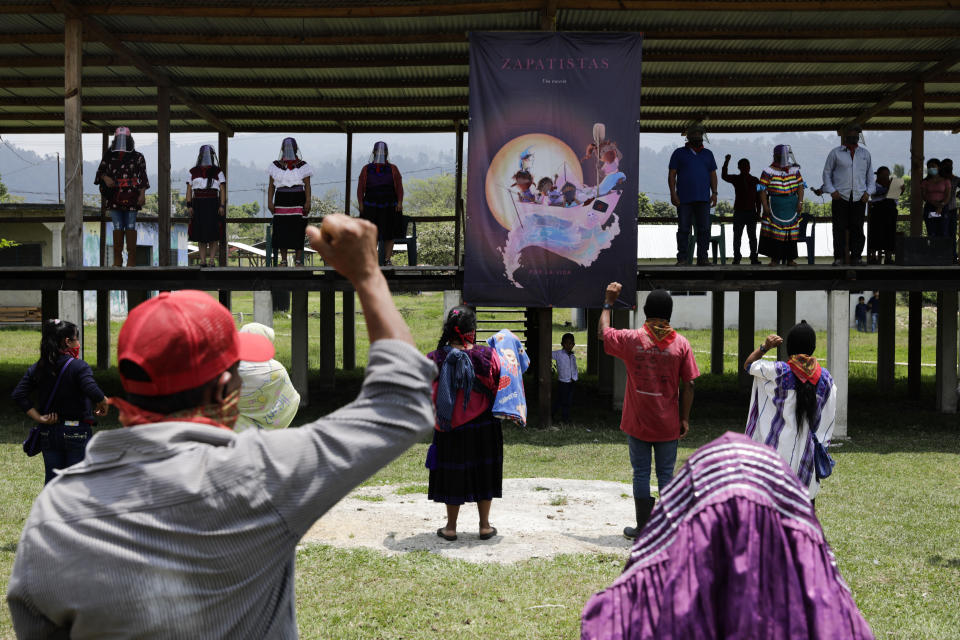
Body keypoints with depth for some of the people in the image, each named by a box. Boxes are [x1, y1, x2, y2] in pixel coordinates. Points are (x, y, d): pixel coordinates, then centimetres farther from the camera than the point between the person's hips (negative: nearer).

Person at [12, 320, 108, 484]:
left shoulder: (37, 368, 4)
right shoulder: (79, 367, -14)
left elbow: (19, 395, -2)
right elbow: (93, 392, -27)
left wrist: (39, 418, -2)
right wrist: (103, 404, -7)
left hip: (48, 433, 5)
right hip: (77, 433, -5)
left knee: (51, 480, 13)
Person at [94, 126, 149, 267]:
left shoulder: (137, 157, 6)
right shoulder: (109, 156, 13)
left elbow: (143, 176, 3)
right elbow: (100, 171, 16)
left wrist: (142, 194, -6)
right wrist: (105, 178, -7)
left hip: (131, 197, -2)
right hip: (114, 198, 2)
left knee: (130, 227, -3)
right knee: (117, 227, 3)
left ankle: (132, 259, 0)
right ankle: (117, 259, 6)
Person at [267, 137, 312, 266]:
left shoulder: (302, 166, 6)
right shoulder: (276, 165, 11)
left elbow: (307, 186, 1)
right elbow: (271, 186, 10)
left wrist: (308, 202, -9)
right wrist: (270, 202, 0)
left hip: (298, 200, -1)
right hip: (281, 200, 2)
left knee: (298, 230, -4)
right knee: (281, 230, -2)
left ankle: (298, 260, 3)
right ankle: (283, 260, 6)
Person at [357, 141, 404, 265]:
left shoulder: (393, 169, 7)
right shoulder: (366, 169, 7)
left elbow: (399, 187, 3)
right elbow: (360, 188, 3)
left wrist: (399, 202, -8)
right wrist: (360, 203, -7)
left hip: (389, 208, 1)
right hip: (370, 207, -1)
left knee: (389, 235, 1)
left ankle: (387, 260, 6)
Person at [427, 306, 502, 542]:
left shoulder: (435, 359, -11)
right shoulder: (488, 355, -12)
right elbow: (500, 387, -2)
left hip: (450, 428, 0)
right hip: (483, 427, 0)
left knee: (453, 474, 12)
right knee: (482, 472, 13)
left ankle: (451, 527, 20)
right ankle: (484, 526, 20)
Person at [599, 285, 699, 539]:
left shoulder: (631, 339, -8)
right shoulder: (681, 344, -6)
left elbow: (602, 332, 11)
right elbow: (688, 385, -4)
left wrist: (608, 302, 20)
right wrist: (685, 419, 4)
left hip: (638, 423, -1)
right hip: (668, 424, 1)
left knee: (641, 474, 8)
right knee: (666, 474, 10)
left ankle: (643, 528, 13)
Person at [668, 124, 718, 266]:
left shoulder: (708, 154, 17)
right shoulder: (679, 153, 9)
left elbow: (713, 174, 17)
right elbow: (672, 175, 4)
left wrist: (714, 193, 5)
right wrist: (673, 193, -7)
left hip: (703, 199, 2)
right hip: (684, 199, -2)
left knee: (704, 229, -3)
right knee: (683, 229, -3)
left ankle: (702, 258, 0)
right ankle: (682, 258, 0)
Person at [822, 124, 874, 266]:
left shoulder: (865, 153, 14)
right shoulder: (835, 153, 6)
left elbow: (870, 174, 19)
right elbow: (827, 172, 8)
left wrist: (868, 191, 6)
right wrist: (831, 190, -4)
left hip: (859, 198, 2)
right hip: (840, 197, -2)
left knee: (857, 228, 2)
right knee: (839, 228, -4)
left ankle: (856, 256, 10)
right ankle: (839, 257, 2)